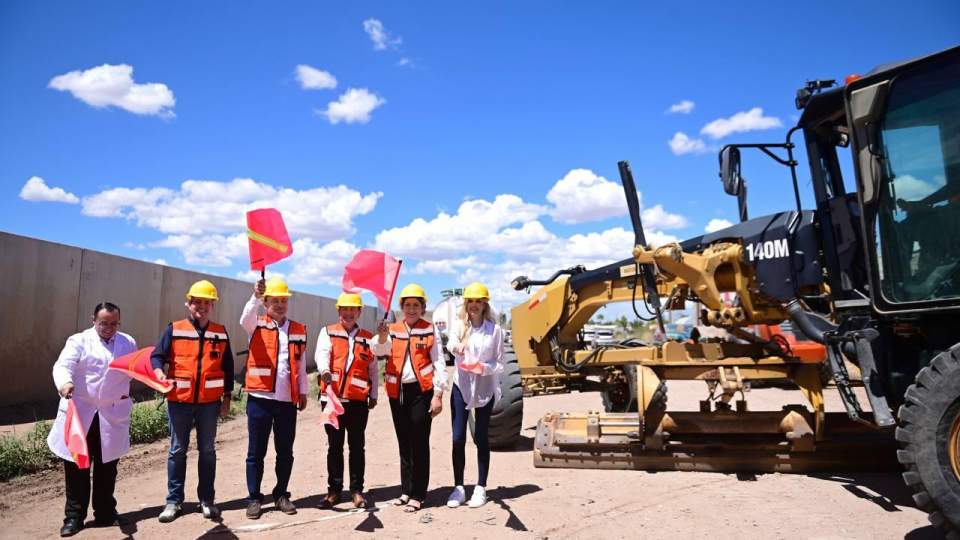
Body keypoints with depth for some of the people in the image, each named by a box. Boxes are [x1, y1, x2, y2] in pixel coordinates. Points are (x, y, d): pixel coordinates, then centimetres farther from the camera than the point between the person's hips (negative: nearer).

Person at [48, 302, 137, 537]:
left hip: (112, 416, 3)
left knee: (107, 467, 11)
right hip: (80, 413, -2)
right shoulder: (79, 341, -3)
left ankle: (105, 513, 23)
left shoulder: (128, 343, 9)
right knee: (77, 467, 4)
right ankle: (74, 515, 17)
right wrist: (65, 383, -37)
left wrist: (125, 393, 1)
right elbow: (63, 366, -17)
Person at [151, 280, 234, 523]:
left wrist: (227, 397, 8)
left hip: (210, 402, 1)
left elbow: (227, 367, 10)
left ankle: (207, 500, 19)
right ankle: (174, 500, 18)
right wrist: (159, 372, -25)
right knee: (177, 450, 7)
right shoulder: (174, 329, 1)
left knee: (207, 451, 9)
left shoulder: (221, 333, 6)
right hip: (179, 401, -1)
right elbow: (157, 355, -3)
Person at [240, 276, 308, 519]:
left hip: (287, 400, 2)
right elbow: (245, 319, -22)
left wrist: (303, 392, 9)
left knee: (285, 452, 10)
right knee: (256, 452, 6)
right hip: (260, 398, -2)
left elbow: (301, 364, 12)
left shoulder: (299, 330, 10)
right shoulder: (257, 325, 3)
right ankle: (254, 498, 17)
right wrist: (255, 297, -39)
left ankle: (281, 495, 24)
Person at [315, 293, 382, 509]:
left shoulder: (367, 337, 11)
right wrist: (325, 371, -33)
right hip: (332, 397, 0)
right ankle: (334, 489, 19)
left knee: (357, 446, 6)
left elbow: (374, 369, 14)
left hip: (358, 400, 1)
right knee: (334, 446, 8)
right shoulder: (327, 332, 6)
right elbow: (322, 354, -13)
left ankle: (357, 490, 16)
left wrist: (373, 395, 11)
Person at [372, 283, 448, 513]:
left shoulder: (430, 330, 1)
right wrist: (381, 337, -33)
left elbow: (439, 363, -2)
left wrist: (438, 395, -8)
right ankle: (406, 490, 25)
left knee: (419, 443, 0)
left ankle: (418, 495, 9)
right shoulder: (393, 330, 9)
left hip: (421, 390, -4)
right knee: (404, 443, 13)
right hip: (397, 391, 4)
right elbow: (379, 350, -11)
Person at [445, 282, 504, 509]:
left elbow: (500, 363, 0)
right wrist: (455, 346, -45)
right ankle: (458, 487, 15)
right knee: (458, 438, 2)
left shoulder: (494, 329, -2)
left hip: (485, 389, -1)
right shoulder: (459, 325, 1)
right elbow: (450, 344, -21)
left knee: (481, 439, 6)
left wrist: (484, 367, -20)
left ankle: (480, 488, 17)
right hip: (461, 387, 1)